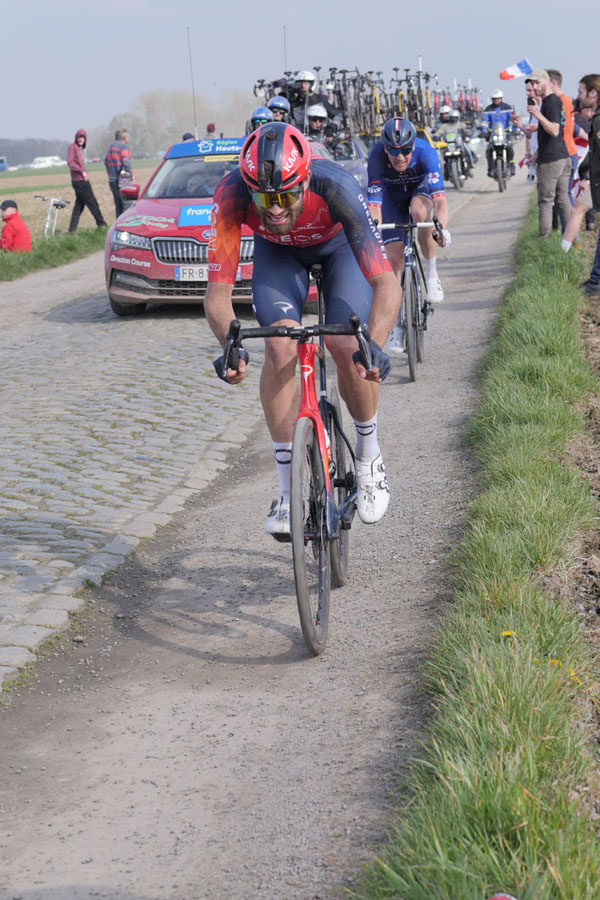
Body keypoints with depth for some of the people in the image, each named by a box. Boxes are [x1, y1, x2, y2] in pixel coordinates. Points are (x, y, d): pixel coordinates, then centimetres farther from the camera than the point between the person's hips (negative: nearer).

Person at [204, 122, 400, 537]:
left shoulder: (335, 186, -42)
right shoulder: (233, 194, -37)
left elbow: (387, 284, -45)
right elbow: (218, 292, -35)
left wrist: (374, 346, -61)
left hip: (339, 245, -1)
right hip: (278, 252, 1)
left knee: (346, 348, -21)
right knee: (280, 347, -22)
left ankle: (369, 456, 8)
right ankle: (288, 491, -12)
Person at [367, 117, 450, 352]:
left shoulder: (425, 152, -37)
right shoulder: (377, 156, -34)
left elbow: (439, 197, -45)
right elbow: (373, 203, -38)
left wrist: (442, 228, -62)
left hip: (420, 187, -1)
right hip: (392, 195, 1)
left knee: (420, 212, -38)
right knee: (394, 257, -10)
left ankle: (431, 271, -15)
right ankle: (397, 324, 2)